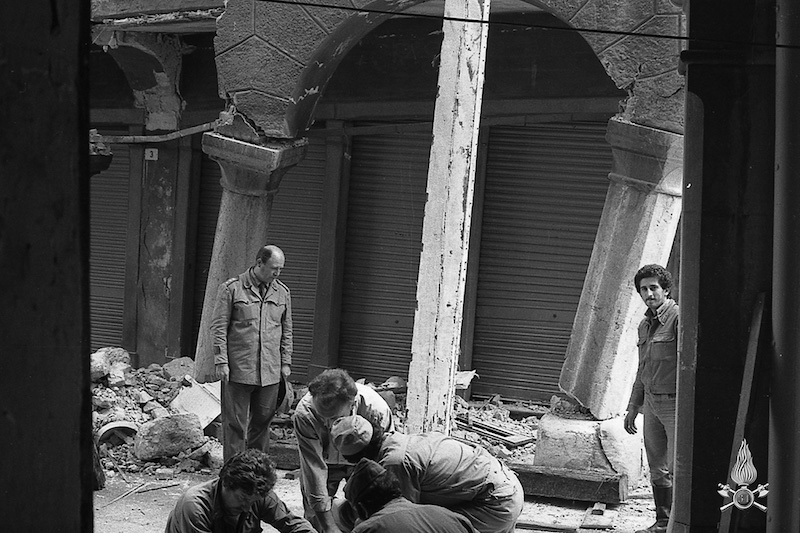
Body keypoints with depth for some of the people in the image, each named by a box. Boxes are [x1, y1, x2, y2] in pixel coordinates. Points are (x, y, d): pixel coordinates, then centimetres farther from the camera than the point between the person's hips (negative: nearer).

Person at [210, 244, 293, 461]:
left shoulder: (283, 293, 10)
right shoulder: (231, 289, -4)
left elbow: (286, 331, 16)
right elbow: (218, 328, -4)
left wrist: (285, 363, 12)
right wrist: (221, 361, -9)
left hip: (270, 371, 4)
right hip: (238, 370, -4)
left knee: (263, 420, 10)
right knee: (235, 422, 0)